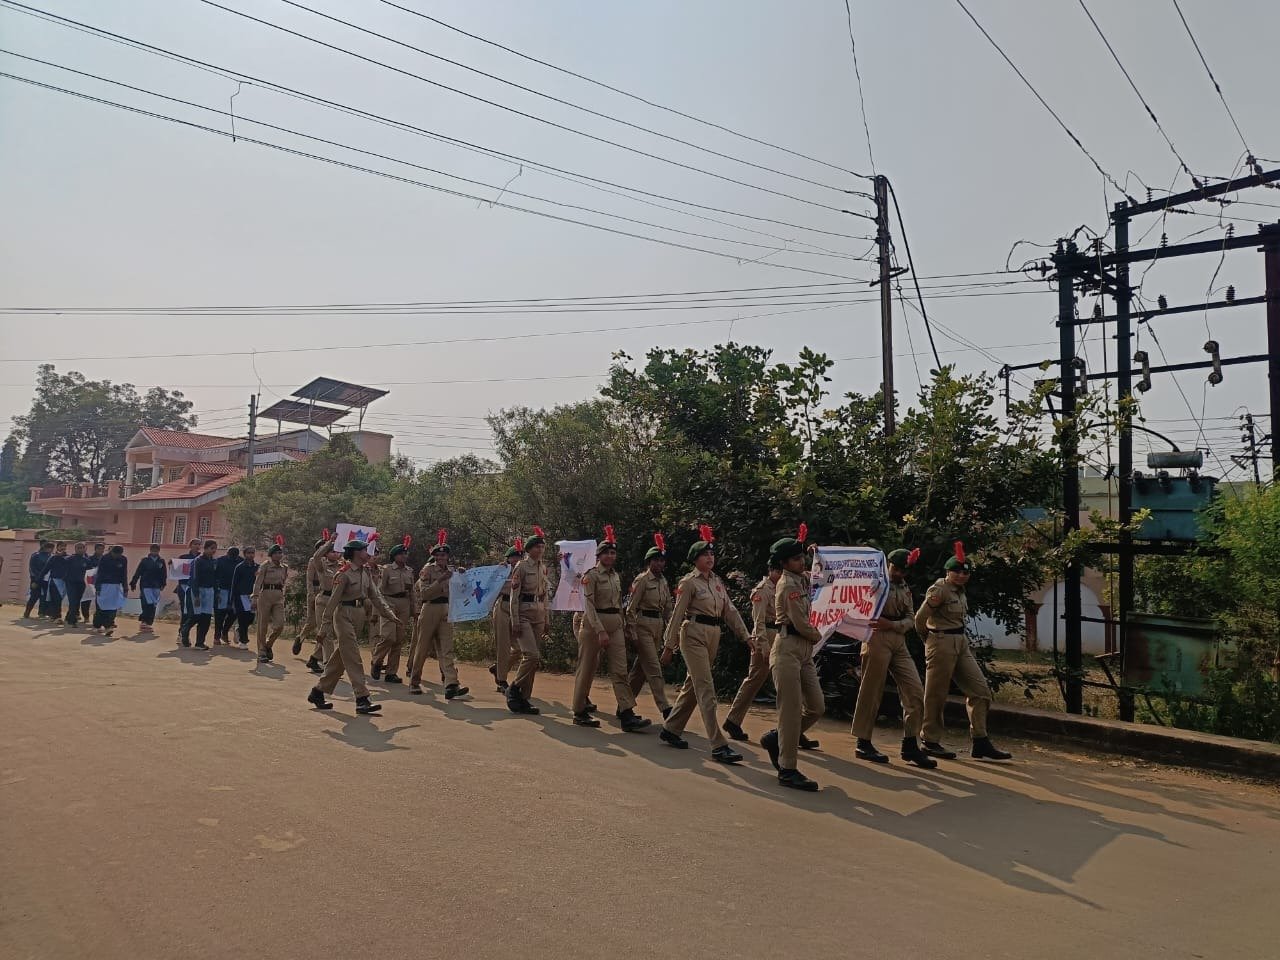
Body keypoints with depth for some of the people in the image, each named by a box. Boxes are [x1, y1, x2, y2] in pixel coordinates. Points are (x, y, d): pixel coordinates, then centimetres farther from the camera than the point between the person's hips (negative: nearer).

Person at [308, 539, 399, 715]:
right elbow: (334, 598, -14)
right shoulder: (344, 573, -13)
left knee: (341, 656, 15)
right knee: (353, 658, -9)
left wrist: (390, 614, 6)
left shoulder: (366, 572, 11)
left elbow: (375, 595, 12)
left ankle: (318, 692, 28)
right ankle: (362, 699, -10)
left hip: (359, 614, 9)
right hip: (345, 614, -8)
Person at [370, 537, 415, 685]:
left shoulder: (410, 571, 12)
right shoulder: (387, 569, -1)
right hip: (390, 602, -5)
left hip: (404, 605, 5)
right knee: (388, 636, -16)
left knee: (399, 640, 3)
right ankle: (376, 663, 9)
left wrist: (413, 610, 13)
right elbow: (380, 589, -3)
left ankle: (391, 672, 10)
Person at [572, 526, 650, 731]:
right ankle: (579, 712, 17)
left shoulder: (616, 576, 12)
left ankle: (627, 714, -6)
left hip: (615, 625, 6)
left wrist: (621, 626, 18)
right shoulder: (591, 575, -9)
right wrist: (600, 631, -22)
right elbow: (589, 605, -16)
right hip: (594, 624, -6)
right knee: (587, 669, 5)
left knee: (620, 670, -2)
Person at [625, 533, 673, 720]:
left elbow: (668, 608, 17)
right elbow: (631, 608, -10)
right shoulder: (642, 580, -9)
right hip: (643, 625, -7)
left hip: (658, 626, 7)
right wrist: (632, 635, -13)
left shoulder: (664, 582, 12)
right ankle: (665, 708, -9)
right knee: (653, 668, -9)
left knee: (641, 668, 13)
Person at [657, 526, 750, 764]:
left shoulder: (718, 581, 13)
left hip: (713, 636, 8)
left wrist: (745, 635, 5)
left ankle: (670, 730, 29)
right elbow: (677, 614, -7)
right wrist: (669, 646, -7)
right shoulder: (689, 582, -7)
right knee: (706, 689, -10)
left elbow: (729, 611, 13)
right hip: (694, 634, -8)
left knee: (692, 685, 14)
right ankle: (719, 746, -12)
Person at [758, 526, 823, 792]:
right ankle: (787, 770, 0)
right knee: (792, 710, -7)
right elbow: (801, 624, -15)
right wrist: (818, 636, 4)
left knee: (816, 707, 7)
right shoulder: (788, 585, -13)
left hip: (804, 651, 9)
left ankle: (775, 738, 24)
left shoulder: (802, 580, 15)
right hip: (788, 648, -9)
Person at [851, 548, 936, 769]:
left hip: (899, 641, 6)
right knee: (871, 692, 0)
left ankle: (910, 746, 10)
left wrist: (891, 624, -9)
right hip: (877, 638, -6)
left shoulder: (905, 589, 17)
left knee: (915, 693, 1)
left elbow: (910, 618, 8)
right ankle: (863, 743, 11)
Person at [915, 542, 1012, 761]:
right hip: (942, 643, -9)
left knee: (980, 689, 5)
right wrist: (928, 639, 1)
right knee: (936, 695, 1)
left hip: (961, 643, 9)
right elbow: (920, 618, -16)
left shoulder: (960, 591, 13)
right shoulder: (939, 589, -14)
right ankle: (931, 742, 12)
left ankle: (980, 742, 10)